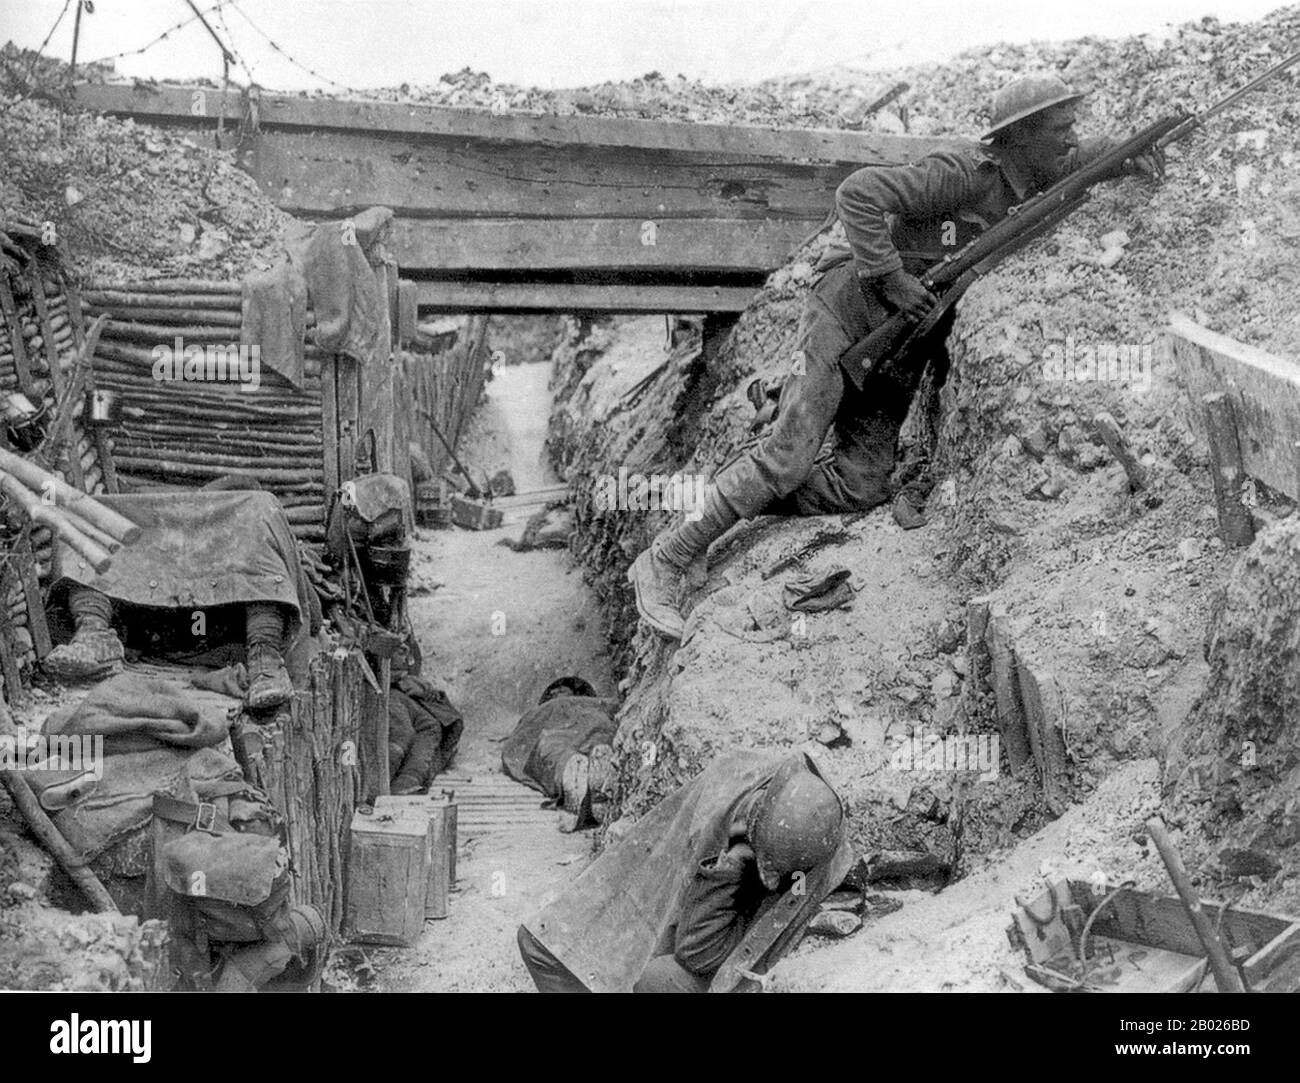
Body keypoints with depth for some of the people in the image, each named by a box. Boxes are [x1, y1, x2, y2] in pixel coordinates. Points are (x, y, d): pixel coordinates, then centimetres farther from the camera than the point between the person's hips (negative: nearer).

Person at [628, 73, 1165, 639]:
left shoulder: (1027, 179, 7)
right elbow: (857, 193, -26)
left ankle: (729, 506, 5)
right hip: (849, 313, -8)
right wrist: (889, 277, -27)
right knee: (791, 455, -18)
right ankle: (664, 561, -10)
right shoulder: (964, 174, -19)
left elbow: (1082, 155, 28)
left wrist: (1126, 151, 7)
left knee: (862, 486, -9)